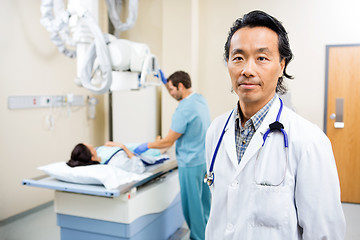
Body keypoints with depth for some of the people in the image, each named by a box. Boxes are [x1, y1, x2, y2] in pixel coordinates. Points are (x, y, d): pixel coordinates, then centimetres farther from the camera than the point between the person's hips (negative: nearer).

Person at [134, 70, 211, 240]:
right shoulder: (200, 99, 4)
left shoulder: (183, 110, -22)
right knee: (203, 200, 19)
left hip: (191, 164, -9)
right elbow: (179, 94, 27)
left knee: (192, 204, 5)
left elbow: (168, 142, -16)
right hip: (204, 159, 10)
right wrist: (166, 82, 24)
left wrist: (146, 146, -3)